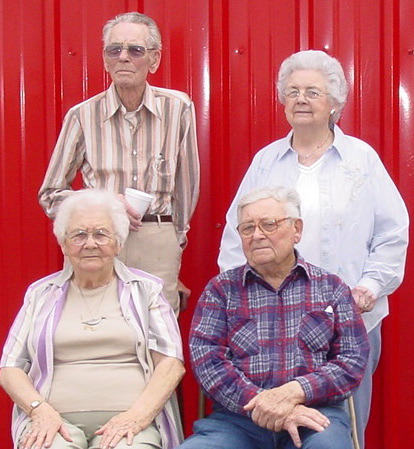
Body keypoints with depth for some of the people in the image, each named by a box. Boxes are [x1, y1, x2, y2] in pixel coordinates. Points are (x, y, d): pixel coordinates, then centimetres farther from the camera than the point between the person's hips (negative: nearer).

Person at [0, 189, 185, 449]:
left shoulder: (145, 289, 12)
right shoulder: (41, 294, 17)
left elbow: (171, 363, 3)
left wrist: (138, 415, -12)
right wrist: (40, 409, -8)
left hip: (128, 420, -1)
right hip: (56, 420, 1)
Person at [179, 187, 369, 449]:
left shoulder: (331, 288, 13)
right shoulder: (221, 290, 12)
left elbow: (353, 359, 4)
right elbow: (207, 361, 0)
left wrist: (294, 392, -13)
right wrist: (263, 405, -14)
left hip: (316, 411, -1)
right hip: (240, 417, 1)